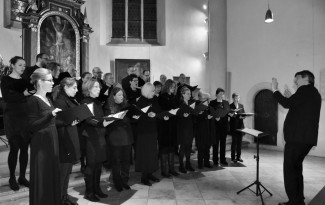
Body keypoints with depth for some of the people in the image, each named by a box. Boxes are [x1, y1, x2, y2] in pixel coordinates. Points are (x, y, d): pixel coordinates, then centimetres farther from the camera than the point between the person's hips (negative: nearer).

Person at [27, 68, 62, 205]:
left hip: (52, 141, 8)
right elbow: (32, 126, -18)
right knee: (43, 177, 2)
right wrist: (50, 114, -29)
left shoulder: (47, 99, 12)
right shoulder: (33, 100, -12)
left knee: (53, 174, 14)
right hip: (41, 143, -8)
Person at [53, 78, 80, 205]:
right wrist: (69, 122, -31)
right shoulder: (59, 101, -16)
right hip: (64, 141, -9)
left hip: (71, 140, 9)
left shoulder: (71, 100, 12)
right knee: (62, 172, 2)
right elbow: (55, 121, -21)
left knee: (67, 171, 17)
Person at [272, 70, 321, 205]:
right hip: (307, 138, 10)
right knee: (296, 167, 17)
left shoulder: (305, 89, -8)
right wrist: (290, 98, 20)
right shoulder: (314, 93, 21)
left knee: (289, 169, -5)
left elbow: (287, 104, -19)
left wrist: (275, 90, -9)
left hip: (298, 137, -10)